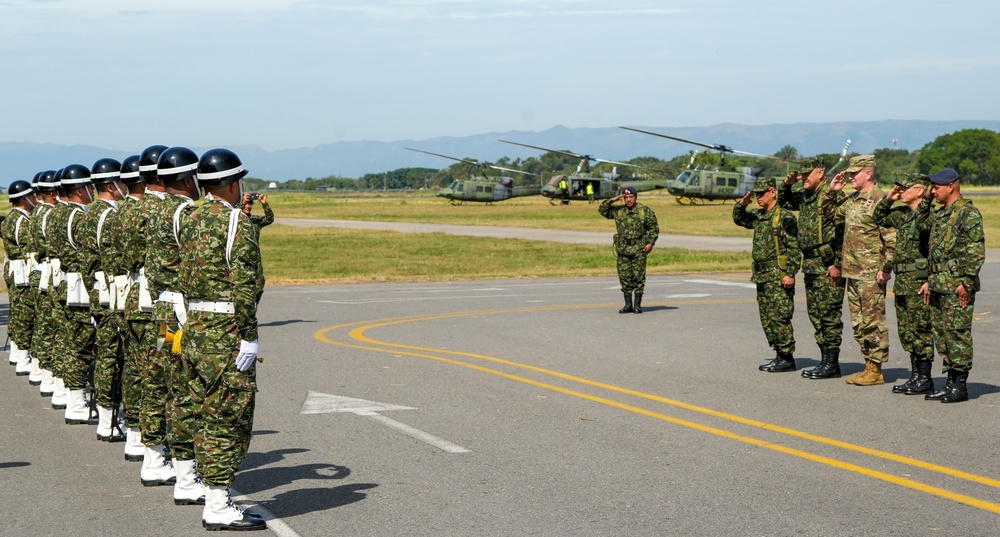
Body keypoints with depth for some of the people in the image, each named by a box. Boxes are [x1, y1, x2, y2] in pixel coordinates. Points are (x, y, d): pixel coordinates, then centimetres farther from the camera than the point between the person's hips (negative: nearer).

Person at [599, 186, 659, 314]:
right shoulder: (618, 211, 7)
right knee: (624, 276, 3)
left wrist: (651, 243, -8)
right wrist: (612, 200, -6)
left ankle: (637, 305, 4)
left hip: (639, 249, -3)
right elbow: (602, 210, 6)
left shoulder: (645, 211, 0)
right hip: (623, 249, 3)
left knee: (638, 277, -2)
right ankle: (628, 305, 10)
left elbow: (654, 227, 2)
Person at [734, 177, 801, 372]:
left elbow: (794, 248, -16)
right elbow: (738, 219, 30)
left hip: (778, 275, -9)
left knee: (779, 318, -8)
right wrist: (742, 204, 10)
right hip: (762, 275, 9)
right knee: (767, 319, 11)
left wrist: (790, 274, -21)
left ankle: (787, 359, -3)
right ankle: (780, 355, 17)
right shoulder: (758, 216, 14)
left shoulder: (784, 217, -12)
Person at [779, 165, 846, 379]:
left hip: (828, 266, -9)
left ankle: (832, 364, -1)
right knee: (815, 313, 12)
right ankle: (825, 360, 18)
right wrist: (787, 184, 12)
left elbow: (841, 230, -18)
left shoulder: (831, 194, -13)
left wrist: (837, 264, -21)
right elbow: (784, 202, 33)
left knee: (829, 313, -5)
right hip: (811, 265, 10)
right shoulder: (805, 196, 14)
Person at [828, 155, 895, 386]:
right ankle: (868, 365, 18)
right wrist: (831, 192, 13)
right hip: (852, 271, 9)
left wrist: (886, 269, -19)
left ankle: (876, 371, 0)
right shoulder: (852, 200, 13)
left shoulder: (880, 200, -12)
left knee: (873, 321, -5)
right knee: (858, 322, 12)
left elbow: (892, 237, -16)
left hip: (871, 273, -9)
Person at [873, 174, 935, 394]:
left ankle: (925, 378, 3)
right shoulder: (902, 214, 14)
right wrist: (888, 198, 15)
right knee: (906, 331, 12)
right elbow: (879, 218, 29)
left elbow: (924, 225, -35)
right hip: (902, 281, 9)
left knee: (921, 330, -3)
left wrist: (925, 203, -26)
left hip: (919, 281, -9)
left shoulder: (928, 214, -12)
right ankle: (915, 375, 20)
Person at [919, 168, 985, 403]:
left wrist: (966, 282, -20)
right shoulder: (939, 214, 17)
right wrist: (930, 281, 20)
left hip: (958, 288, -9)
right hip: (939, 286, 9)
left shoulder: (968, 213, -11)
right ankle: (950, 381, 17)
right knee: (941, 333, 11)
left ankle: (960, 386, -1)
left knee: (957, 334, -6)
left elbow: (977, 252, -16)